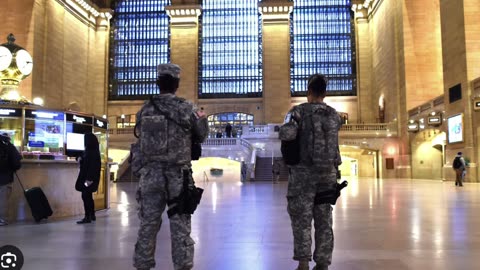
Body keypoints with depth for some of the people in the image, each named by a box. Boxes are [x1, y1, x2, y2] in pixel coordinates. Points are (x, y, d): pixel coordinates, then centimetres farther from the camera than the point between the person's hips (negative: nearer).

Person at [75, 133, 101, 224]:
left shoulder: (91, 152, -18)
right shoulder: (92, 151, 11)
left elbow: (93, 166, -23)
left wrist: (89, 179, -25)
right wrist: (81, 159, 2)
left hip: (88, 178, -10)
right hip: (86, 177, 10)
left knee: (85, 196, -6)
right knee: (88, 196, 14)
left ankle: (87, 217, -2)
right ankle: (92, 215, 21)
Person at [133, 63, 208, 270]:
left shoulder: (145, 110, 3)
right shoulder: (187, 109, -5)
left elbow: (141, 138, 8)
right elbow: (201, 137, 7)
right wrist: (202, 118, 24)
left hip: (151, 173, 3)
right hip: (178, 174, -2)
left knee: (148, 224, 11)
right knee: (180, 226, 4)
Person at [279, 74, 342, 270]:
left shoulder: (299, 111, -7)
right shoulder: (334, 115, 7)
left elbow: (286, 134, -22)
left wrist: (284, 131, -1)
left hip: (303, 172, -3)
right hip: (327, 173, 4)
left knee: (302, 219, 4)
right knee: (324, 221, 10)